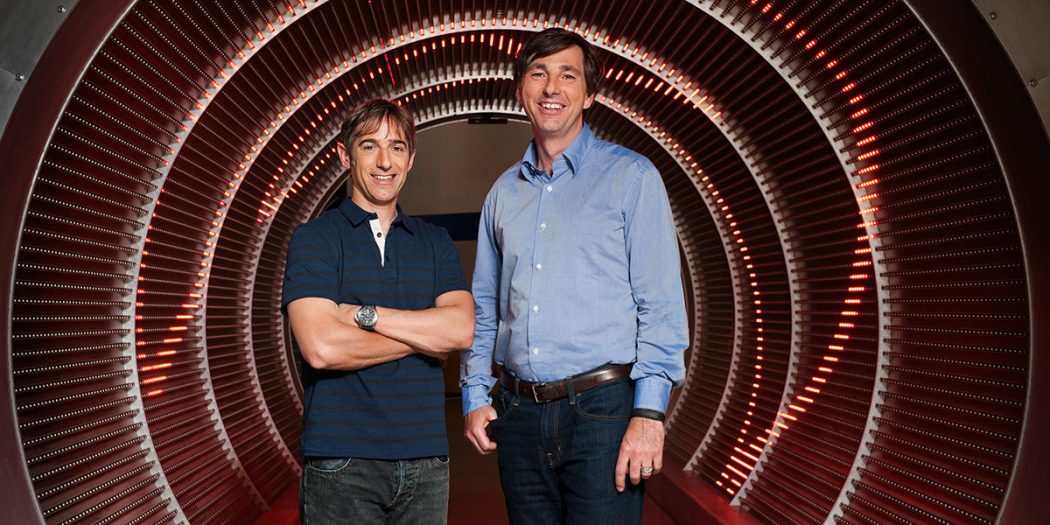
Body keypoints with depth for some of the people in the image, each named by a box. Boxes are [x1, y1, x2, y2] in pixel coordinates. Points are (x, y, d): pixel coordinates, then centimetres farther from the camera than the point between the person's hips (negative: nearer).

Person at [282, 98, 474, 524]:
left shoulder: (436, 243, 10)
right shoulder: (314, 239, -2)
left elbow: (461, 330, -7)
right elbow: (321, 348, -17)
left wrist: (363, 314, -14)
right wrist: (424, 336, -7)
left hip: (426, 458, 4)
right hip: (342, 462, -3)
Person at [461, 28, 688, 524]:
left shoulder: (631, 177, -2)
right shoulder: (504, 192, 13)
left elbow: (661, 306, -7)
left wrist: (649, 412, -13)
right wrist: (475, 394, 9)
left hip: (601, 408, -4)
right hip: (519, 412, 5)